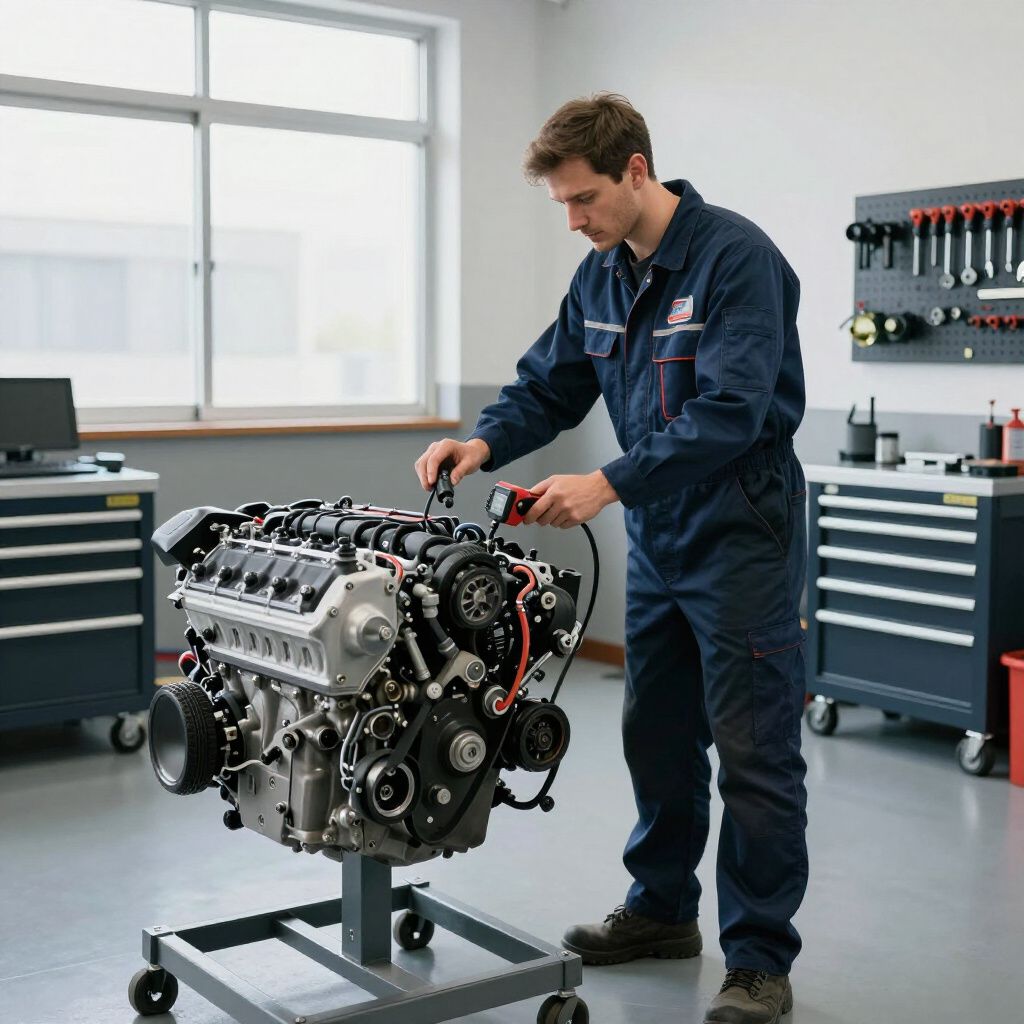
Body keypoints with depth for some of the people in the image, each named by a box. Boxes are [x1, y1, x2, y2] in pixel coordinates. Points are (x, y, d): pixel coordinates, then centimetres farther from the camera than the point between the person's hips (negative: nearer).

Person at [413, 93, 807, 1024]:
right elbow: (549, 386, 11)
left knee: (753, 752, -1)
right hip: (658, 539, 8)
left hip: (741, 537, -8)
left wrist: (610, 483, -30)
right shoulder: (601, 276, 7)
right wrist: (485, 442, -9)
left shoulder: (735, 257, -18)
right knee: (657, 737, 16)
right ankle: (663, 910, 33)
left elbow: (730, 411, -26)